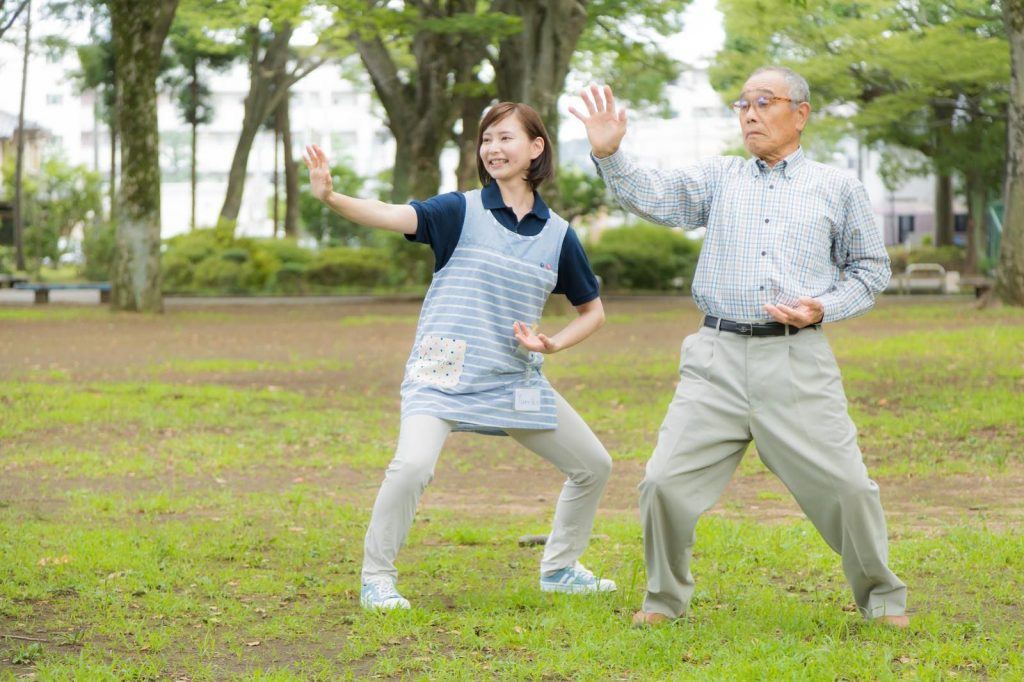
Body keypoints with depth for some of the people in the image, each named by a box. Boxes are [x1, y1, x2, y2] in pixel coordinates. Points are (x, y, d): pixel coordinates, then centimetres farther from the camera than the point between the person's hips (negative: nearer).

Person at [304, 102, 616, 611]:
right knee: (413, 465, -28)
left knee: (594, 466, 10)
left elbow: (592, 310, 15)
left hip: (516, 379, 5)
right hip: (444, 373, -5)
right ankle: (376, 577, -9)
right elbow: (394, 216, -21)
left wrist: (554, 343, -5)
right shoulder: (462, 211, -4)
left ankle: (560, 569, 31)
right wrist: (330, 197, -38)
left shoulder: (558, 234, 5)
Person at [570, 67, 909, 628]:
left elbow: (870, 267, 15)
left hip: (798, 364, -1)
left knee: (845, 486, -4)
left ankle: (882, 598, 18)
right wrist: (609, 155, -21)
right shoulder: (719, 177, 14)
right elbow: (653, 197, -2)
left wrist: (824, 308, -3)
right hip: (718, 359, 1)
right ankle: (664, 599, 15)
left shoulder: (837, 188, 11)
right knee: (666, 482, -5)